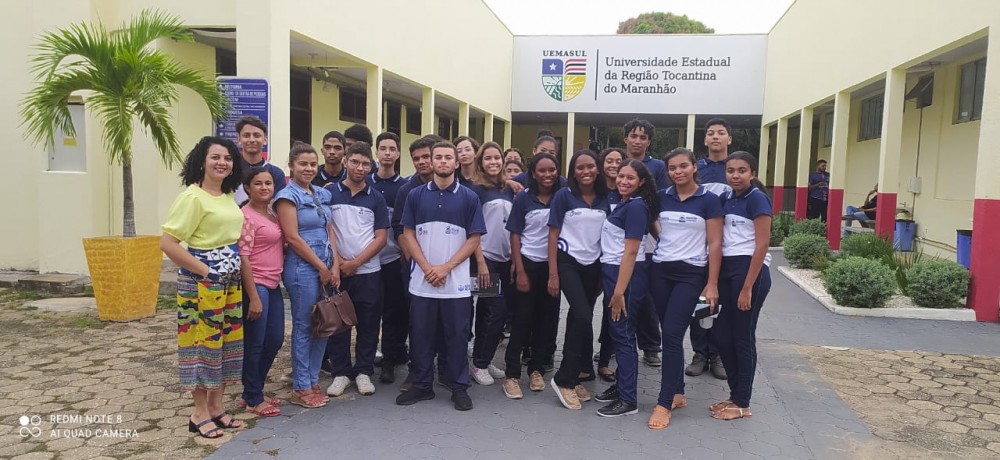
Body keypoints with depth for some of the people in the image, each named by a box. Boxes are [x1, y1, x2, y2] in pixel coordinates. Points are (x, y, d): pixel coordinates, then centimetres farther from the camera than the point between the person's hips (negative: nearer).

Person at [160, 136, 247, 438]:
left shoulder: (229, 196, 9)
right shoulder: (193, 197, -13)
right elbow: (167, 243, -18)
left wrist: (234, 271, 8)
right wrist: (204, 270, -17)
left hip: (230, 280, 8)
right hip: (202, 281, -8)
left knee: (226, 341, 12)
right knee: (203, 342, 0)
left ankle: (216, 407, 25)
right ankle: (200, 414, 14)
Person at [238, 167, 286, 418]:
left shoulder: (273, 213, 12)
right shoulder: (246, 215, -12)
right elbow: (243, 258, -16)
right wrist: (254, 297, -19)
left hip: (273, 285, 9)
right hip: (256, 285, -9)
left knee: (275, 340, 14)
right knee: (254, 344, 1)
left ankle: (255, 391, 29)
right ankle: (253, 399, 15)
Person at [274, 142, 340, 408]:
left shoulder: (321, 194, 13)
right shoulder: (288, 196, -8)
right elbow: (293, 237, -14)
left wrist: (335, 266, 2)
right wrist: (322, 267, -11)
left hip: (326, 268, 7)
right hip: (302, 268, -7)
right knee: (304, 327, 0)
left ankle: (313, 381, 23)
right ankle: (301, 389, 11)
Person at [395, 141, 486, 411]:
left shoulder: (469, 198, 2)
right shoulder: (416, 195, 6)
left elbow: (474, 239, -2)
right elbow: (407, 235, 4)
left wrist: (446, 268, -11)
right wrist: (427, 267, -10)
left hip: (457, 281, -1)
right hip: (422, 280, 2)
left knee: (456, 335, 5)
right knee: (421, 335, 8)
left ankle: (459, 387, 17)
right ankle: (421, 385, 21)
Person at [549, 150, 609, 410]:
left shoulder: (605, 198, 4)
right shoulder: (564, 195, -6)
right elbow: (553, 235, -6)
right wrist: (553, 275, -11)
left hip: (594, 265, 4)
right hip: (568, 262, -4)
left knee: (579, 320, 10)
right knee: (583, 318, -18)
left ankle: (572, 378, 22)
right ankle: (564, 379, -5)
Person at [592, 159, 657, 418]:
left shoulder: (636, 207, -14)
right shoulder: (624, 204, 14)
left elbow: (630, 252, -19)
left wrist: (619, 291, -22)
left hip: (627, 275, -9)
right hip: (612, 272, 9)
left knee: (623, 334, -6)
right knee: (618, 333, 15)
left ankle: (628, 400, 0)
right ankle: (621, 386, 27)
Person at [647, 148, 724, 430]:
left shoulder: (708, 200, -4)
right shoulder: (661, 197, 5)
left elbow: (715, 244, -6)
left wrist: (712, 284, -9)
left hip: (690, 274, -4)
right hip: (660, 271, 4)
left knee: (672, 334, -10)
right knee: (670, 335, 8)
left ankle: (664, 403, -4)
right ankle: (678, 393, 22)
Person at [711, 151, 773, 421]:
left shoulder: (757, 199, -10)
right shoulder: (727, 199, 12)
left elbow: (762, 245, -14)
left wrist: (747, 288, -17)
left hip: (750, 271, -7)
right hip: (727, 270, 7)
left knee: (742, 338, 1)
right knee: (722, 335, 10)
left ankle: (742, 403, 15)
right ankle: (735, 395, 26)